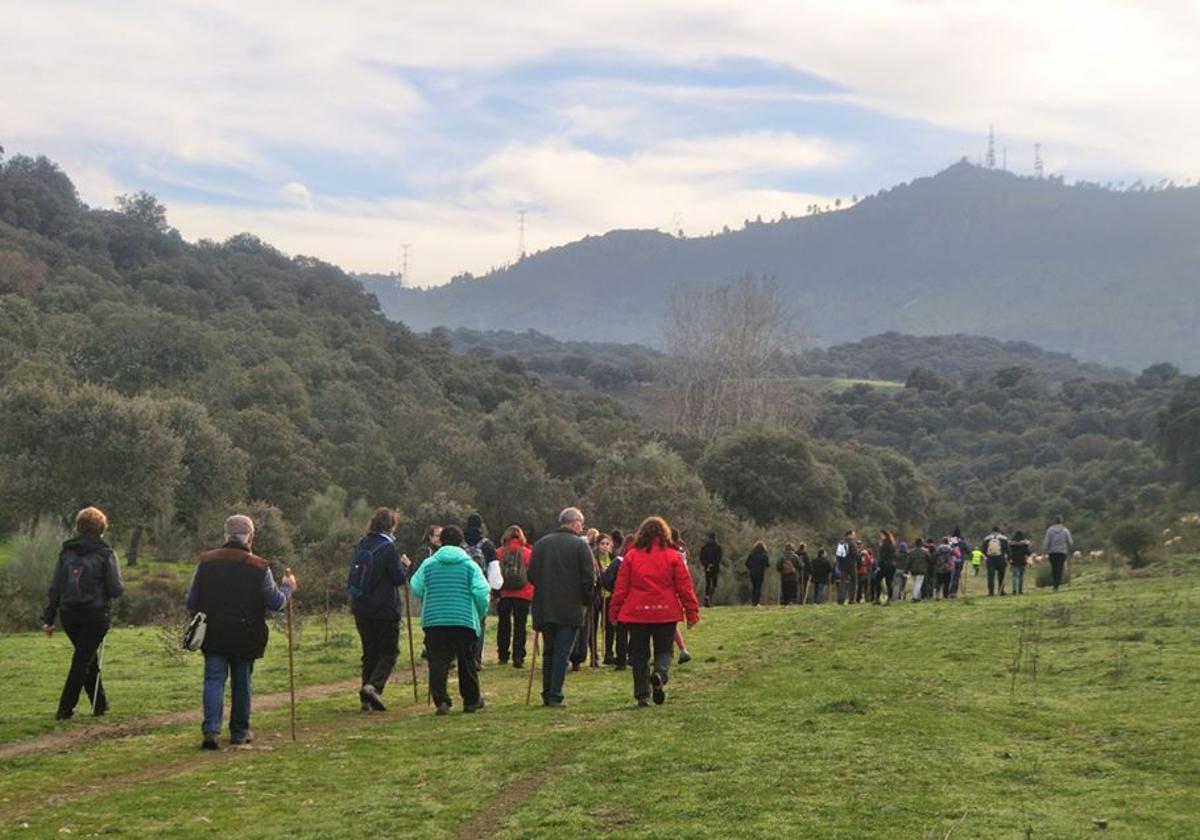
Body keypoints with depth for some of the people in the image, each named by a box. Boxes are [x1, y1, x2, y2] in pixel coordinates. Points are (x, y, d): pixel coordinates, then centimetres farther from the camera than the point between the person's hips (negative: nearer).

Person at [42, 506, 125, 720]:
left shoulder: (66, 551, 5)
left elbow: (54, 588, 5)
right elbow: (116, 589, -10)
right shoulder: (105, 553, -9)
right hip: (95, 615, -5)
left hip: (69, 615, 5)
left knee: (87, 657, 19)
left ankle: (100, 704, 26)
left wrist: (48, 618, 8)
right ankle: (65, 708, -3)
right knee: (83, 660, 2)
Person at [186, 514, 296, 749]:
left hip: (213, 635, 1)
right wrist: (288, 587, 18)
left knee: (214, 680, 1)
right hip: (246, 637, -1)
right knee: (241, 684, 13)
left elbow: (191, 602, 5)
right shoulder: (259, 567, -6)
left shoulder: (206, 561, 0)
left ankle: (210, 729, -16)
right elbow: (275, 602, -1)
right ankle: (239, 731, 22)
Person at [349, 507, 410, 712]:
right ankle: (373, 686, -20)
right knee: (388, 652, 2)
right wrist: (404, 565, 7)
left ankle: (366, 699, 9)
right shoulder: (388, 547, -12)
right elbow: (399, 579, -12)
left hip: (361, 609, 6)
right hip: (385, 610, -6)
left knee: (370, 653, 14)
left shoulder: (361, 545, 7)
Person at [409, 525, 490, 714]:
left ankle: (440, 701, -14)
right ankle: (471, 700, 21)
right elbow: (482, 592, -8)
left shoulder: (429, 564, 4)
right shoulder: (470, 565, 0)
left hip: (434, 620, 0)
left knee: (438, 662, -1)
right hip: (465, 620, 0)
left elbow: (416, 589, 7)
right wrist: (481, 614, 8)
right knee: (467, 663, 12)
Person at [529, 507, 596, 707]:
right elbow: (589, 577, -9)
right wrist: (586, 601, 5)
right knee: (562, 653, -1)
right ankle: (555, 696, -5)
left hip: (544, 608, 4)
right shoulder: (580, 545, -7)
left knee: (549, 652, 15)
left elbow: (531, 574, 9)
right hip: (570, 609, -4)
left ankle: (546, 694, 15)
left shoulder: (541, 543, 7)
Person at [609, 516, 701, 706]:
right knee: (664, 650, 9)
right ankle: (660, 674, -22)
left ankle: (642, 694, 5)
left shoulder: (631, 556, 1)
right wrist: (692, 611, 7)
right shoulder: (673, 556, -1)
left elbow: (621, 587, 2)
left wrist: (616, 611, 10)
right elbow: (684, 587, 0)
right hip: (665, 612, -1)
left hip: (636, 612, 1)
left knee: (639, 653, 9)